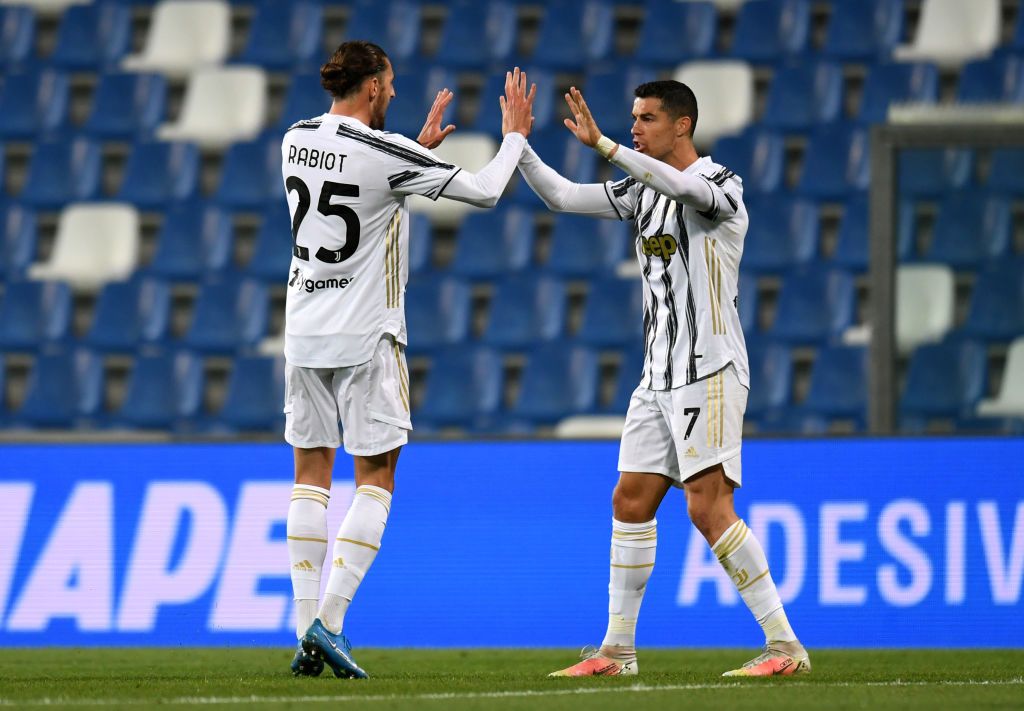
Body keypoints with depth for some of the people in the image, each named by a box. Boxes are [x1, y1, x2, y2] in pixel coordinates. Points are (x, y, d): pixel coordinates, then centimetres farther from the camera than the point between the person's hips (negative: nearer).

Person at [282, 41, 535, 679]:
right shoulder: (385, 154, -14)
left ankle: (306, 629, 5)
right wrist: (516, 135, 10)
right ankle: (329, 620, -9)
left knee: (311, 472, 10)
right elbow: (485, 192, -6)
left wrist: (422, 146, 30)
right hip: (365, 338, -6)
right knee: (376, 478, 2)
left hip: (304, 332, 6)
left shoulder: (297, 140, 4)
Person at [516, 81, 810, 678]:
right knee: (631, 501, 6)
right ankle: (619, 650, 13)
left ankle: (785, 645, -14)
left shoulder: (721, 184, -10)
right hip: (659, 377, 8)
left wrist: (602, 144, -35)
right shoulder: (643, 189, 14)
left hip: (710, 371, -8)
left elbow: (684, 187, -32)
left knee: (708, 506, -16)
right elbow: (562, 197, 17)